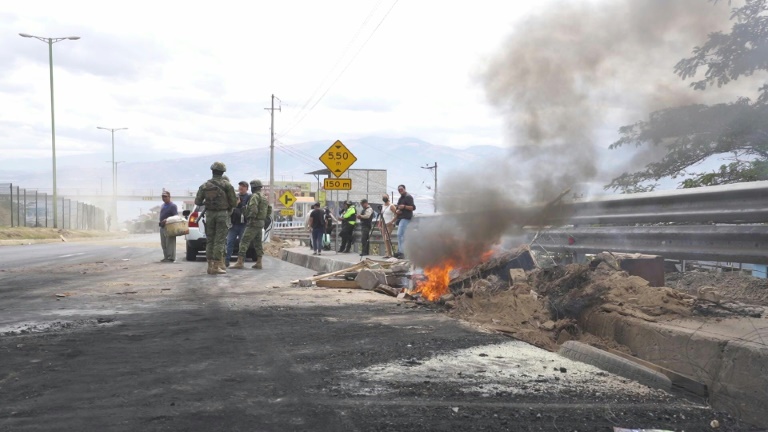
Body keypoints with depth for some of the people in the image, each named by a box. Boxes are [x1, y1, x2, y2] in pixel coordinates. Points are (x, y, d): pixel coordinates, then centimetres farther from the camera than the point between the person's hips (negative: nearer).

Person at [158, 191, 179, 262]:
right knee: (163, 244, 12)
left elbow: (176, 216, -16)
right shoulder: (162, 205, 18)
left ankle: (171, 258, -7)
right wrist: (160, 222, 14)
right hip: (162, 227, 9)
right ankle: (166, 257, 19)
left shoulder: (173, 206, -8)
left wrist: (167, 220, -27)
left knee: (170, 244, -8)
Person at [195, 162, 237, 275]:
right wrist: (230, 207, 17)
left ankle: (210, 266, 10)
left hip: (209, 214, 3)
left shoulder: (204, 185, 6)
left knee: (210, 240, 10)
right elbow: (234, 202, -5)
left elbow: (197, 201, 6)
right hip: (223, 214, -3)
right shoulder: (227, 185, -5)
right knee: (220, 240, -3)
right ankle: (216, 266, -6)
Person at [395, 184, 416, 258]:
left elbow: (413, 207, -11)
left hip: (406, 218, -9)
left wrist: (404, 206, -23)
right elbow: (397, 209, 26)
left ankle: (401, 252, -19)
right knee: (402, 236, 8)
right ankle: (400, 252, 9)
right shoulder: (400, 199, 24)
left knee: (400, 235, -17)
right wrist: (396, 211, 3)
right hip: (400, 219, 9)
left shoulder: (408, 197, -3)